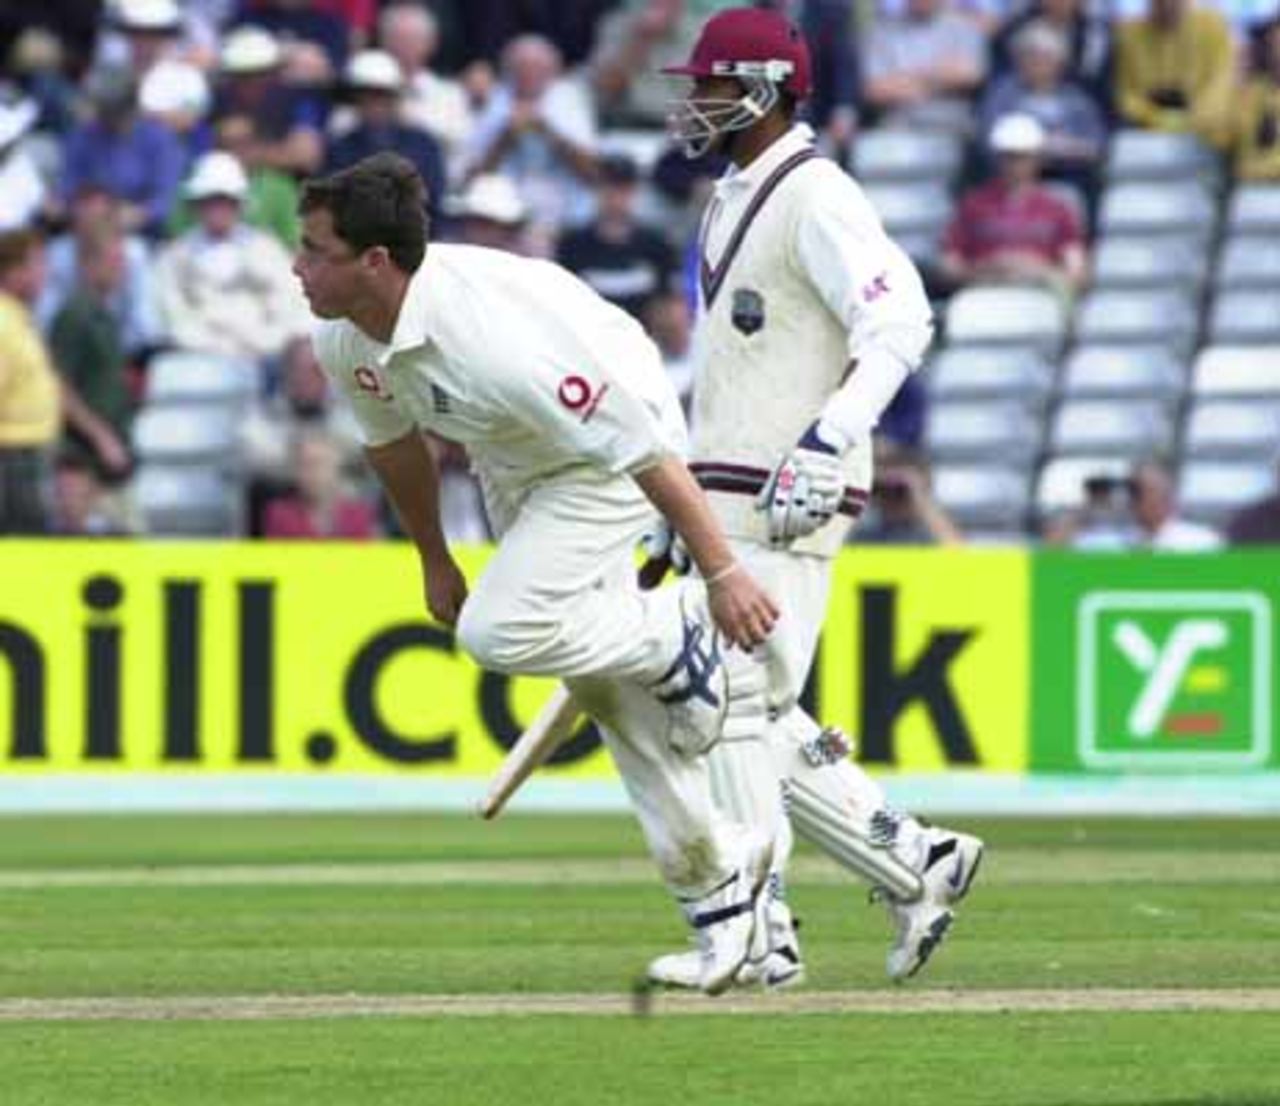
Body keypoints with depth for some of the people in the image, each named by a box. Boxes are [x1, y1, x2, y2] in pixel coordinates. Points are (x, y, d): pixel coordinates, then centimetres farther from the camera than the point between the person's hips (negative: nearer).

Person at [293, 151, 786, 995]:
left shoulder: (494, 339, -40)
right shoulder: (344, 341, -15)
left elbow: (638, 443, -34)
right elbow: (394, 441, 8)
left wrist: (721, 571, -31)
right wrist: (434, 562, 19)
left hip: (610, 459, -8)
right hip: (514, 473, 8)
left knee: (502, 630, -25)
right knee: (599, 680, 13)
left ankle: (679, 635, 0)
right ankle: (714, 882, 25)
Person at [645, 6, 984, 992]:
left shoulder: (815, 198, -11)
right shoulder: (735, 199, 19)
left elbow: (899, 318, -23)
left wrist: (830, 441, -32)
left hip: (789, 506, -10)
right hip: (731, 502, 10)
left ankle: (758, 936, -8)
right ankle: (914, 863, 17)